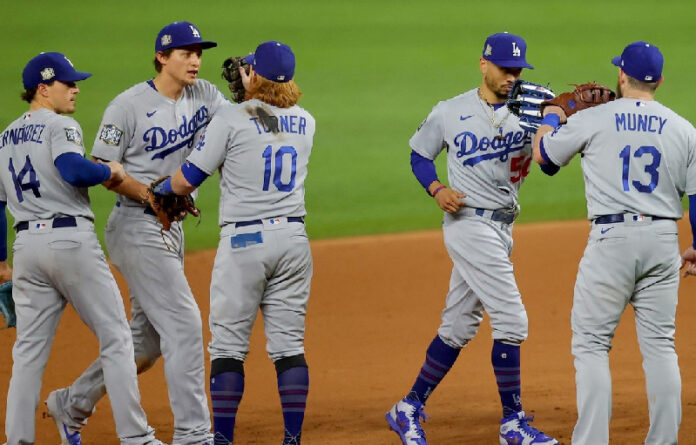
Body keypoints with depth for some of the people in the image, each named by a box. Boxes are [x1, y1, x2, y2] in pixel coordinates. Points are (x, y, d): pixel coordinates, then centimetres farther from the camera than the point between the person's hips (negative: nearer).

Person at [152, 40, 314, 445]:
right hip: (293, 237, 5)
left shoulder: (232, 119, -9)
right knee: (289, 345, 7)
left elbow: (186, 181, -5)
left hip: (243, 241, -5)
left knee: (228, 346, 1)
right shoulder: (305, 123, 6)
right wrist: (249, 91, 30)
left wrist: (159, 193, 15)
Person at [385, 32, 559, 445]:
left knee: (459, 327, 11)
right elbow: (420, 155, 9)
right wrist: (437, 189, -10)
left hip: (503, 228, 5)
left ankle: (409, 410, 23)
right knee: (511, 320, -11)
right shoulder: (450, 113, -2)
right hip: (470, 223, -5)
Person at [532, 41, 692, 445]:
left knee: (591, 343, 2)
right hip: (663, 242, 3)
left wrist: (551, 118, 32)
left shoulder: (592, 120, -4)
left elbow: (543, 154, 12)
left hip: (611, 238, -3)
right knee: (660, 344, 10)